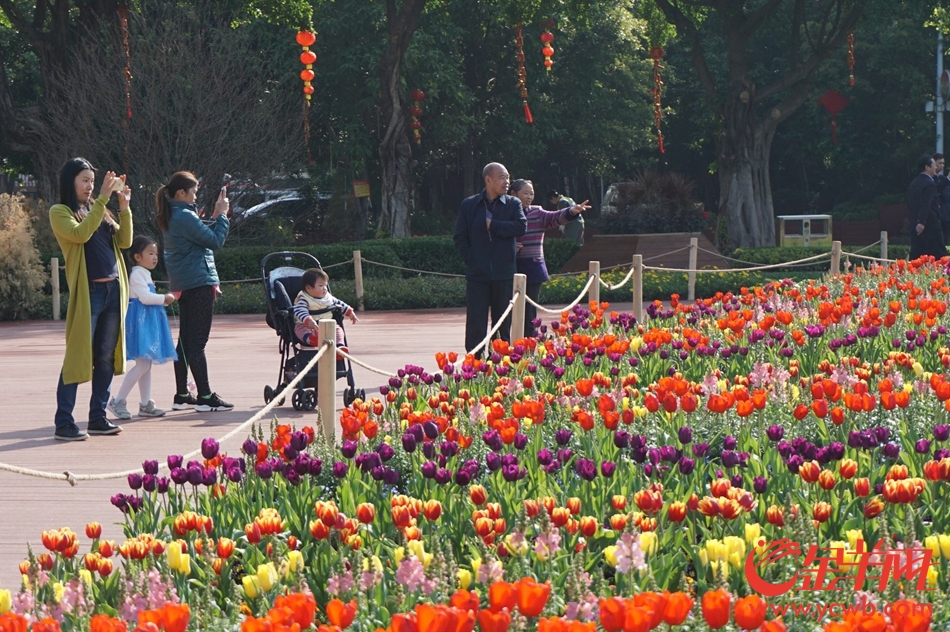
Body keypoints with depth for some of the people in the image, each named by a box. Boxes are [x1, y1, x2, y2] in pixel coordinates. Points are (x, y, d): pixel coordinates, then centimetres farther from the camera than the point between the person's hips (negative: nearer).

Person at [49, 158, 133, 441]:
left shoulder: (97, 210, 17)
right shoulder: (60, 212, -1)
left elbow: (124, 241, 10)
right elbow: (80, 234, -19)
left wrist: (124, 206, 0)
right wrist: (102, 200, -19)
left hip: (113, 290, 7)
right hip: (87, 292, -7)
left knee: (106, 357, 8)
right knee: (77, 357, -7)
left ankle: (98, 418, 14)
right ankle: (64, 423, -5)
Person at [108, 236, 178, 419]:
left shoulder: (144, 273, 20)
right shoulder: (137, 273, -12)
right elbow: (145, 297, -20)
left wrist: (164, 300, 9)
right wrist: (164, 299, -8)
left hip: (148, 320, 11)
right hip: (140, 321, -11)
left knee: (146, 364, 10)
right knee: (143, 364, -15)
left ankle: (145, 405, 12)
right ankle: (118, 401, -12)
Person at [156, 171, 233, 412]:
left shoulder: (170, 217, 13)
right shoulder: (185, 216, -16)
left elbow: (202, 237, 18)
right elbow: (215, 242, -14)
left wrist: (215, 218, 11)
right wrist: (222, 216, -3)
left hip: (183, 285, 10)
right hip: (198, 283, -10)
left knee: (185, 340, 13)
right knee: (197, 342, -7)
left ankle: (182, 396, 16)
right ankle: (205, 397, -5)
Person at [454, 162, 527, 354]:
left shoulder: (513, 204, 6)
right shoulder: (469, 205, 6)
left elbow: (521, 227, -11)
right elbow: (460, 237, 6)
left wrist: (492, 225, -10)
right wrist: (471, 259, -6)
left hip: (504, 274, 1)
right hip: (477, 273, -1)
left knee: (504, 323, 6)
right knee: (475, 323, -2)